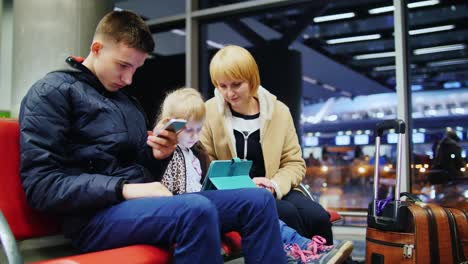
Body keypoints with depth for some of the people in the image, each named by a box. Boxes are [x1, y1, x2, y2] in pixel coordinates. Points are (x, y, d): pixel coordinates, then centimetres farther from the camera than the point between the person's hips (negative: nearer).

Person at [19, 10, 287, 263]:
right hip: (97, 215, -7)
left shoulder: (129, 103, 22)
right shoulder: (53, 91, 0)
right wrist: (124, 189, -19)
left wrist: (158, 156, 0)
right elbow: (40, 184, -11)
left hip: (143, 205, 8)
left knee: (259, 200, -7)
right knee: (197, 209, -37)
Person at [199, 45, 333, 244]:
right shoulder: (207, 113, -2)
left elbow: (294, 163, 7)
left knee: (318, 217, -23)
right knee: (287, 213, -28)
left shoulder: (279, 111, 4)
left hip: (274, 191, 3)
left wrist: (275, 185, -15)